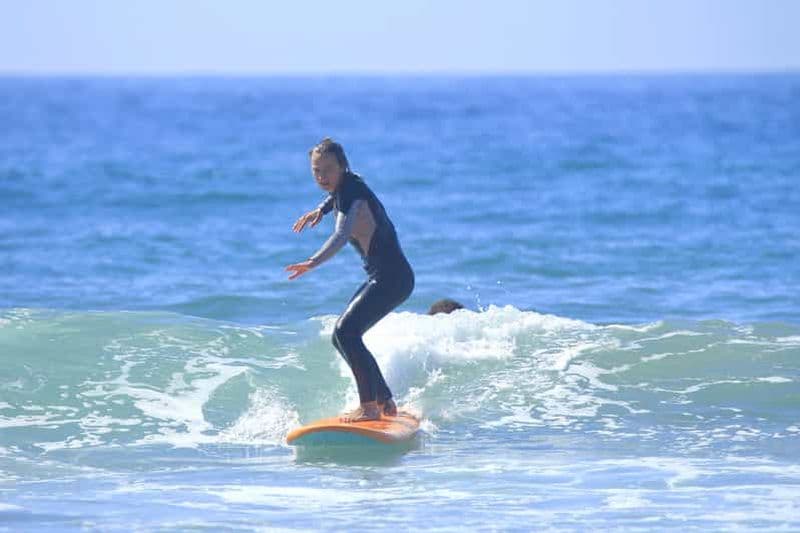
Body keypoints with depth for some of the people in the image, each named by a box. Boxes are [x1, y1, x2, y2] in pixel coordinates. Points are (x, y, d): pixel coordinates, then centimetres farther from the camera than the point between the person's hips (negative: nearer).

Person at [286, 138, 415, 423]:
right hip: (380, 278, 11)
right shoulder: (346, 185, 9)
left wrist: (314, 261, -51)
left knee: (347, 332, -23)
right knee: (342, 337, 14)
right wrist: (321, 209, 27)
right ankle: (385, 401, 23)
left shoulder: (351, 191, -19)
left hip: (392, 278, -11)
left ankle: (369, 407, -22)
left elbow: (342, 235, -38)